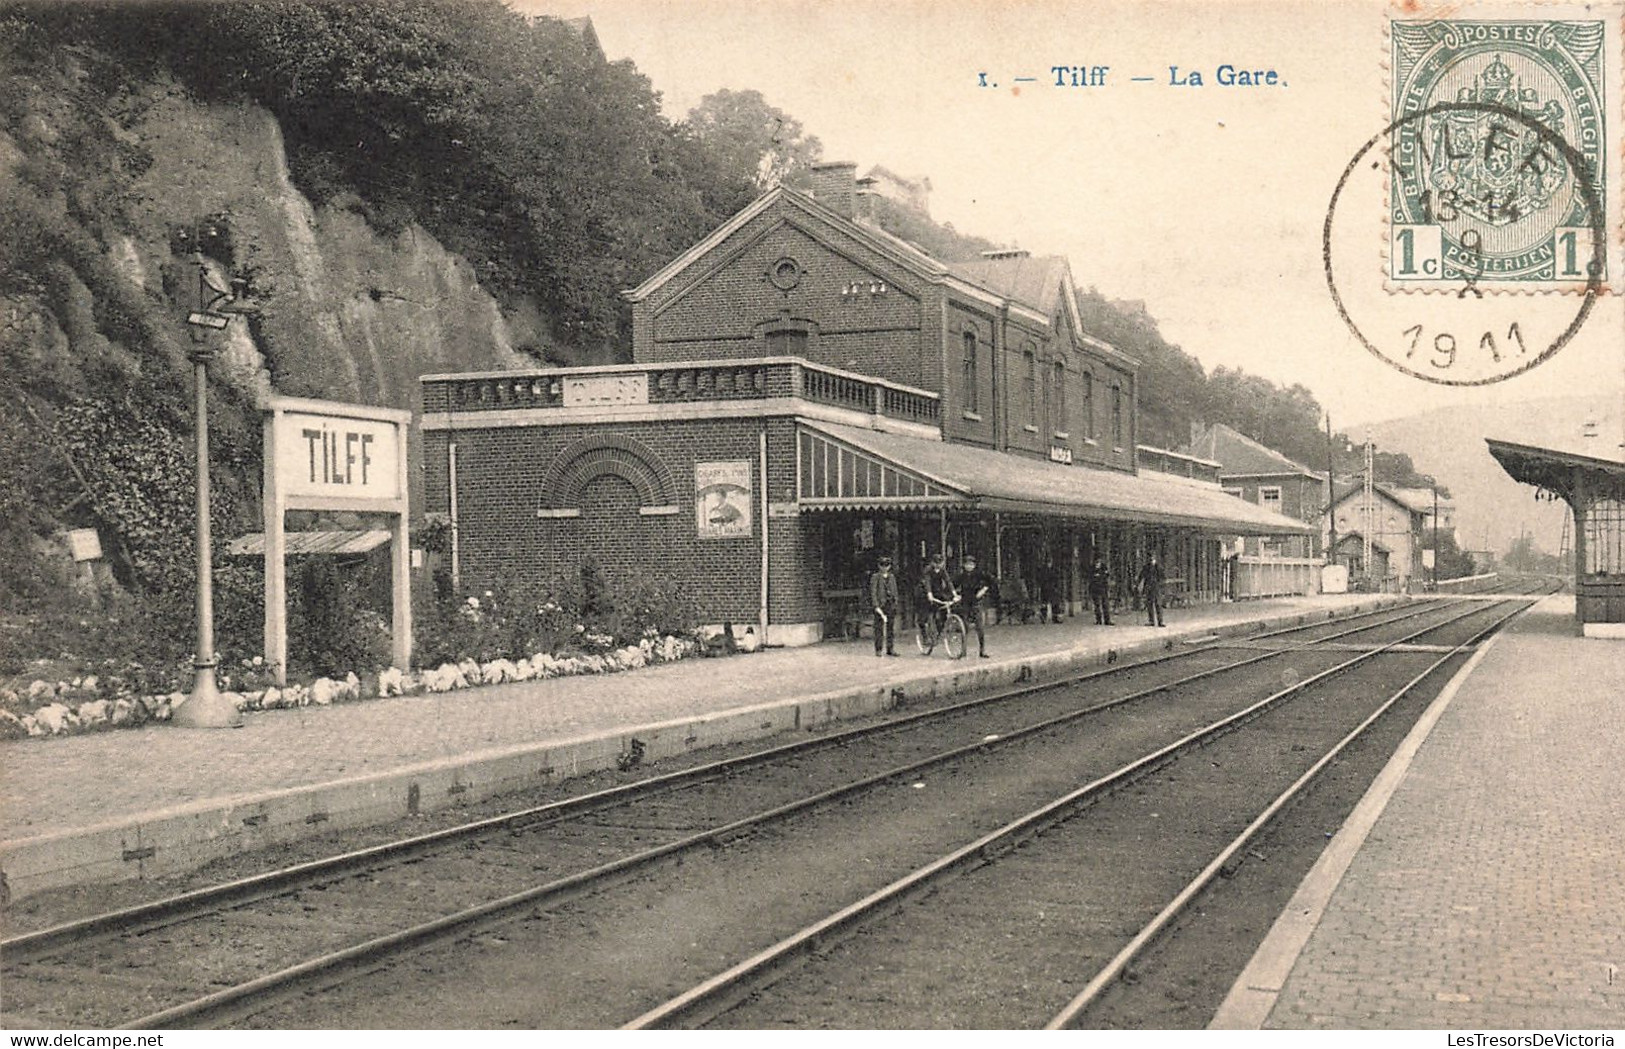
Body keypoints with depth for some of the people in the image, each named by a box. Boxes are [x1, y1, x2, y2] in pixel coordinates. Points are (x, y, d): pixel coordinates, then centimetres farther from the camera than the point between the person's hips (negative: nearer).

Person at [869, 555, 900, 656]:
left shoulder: (892, 577, 15)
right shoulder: (875, 577, 0)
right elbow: (873, 592, -5)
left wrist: (896, 603, 11)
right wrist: (876, 605, -13)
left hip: (891, 605, 5)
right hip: (880, 605, -5)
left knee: (891, 628, 4)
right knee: (879, 628, -4)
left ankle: (890, 648, 9)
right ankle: (878, 650, 0)